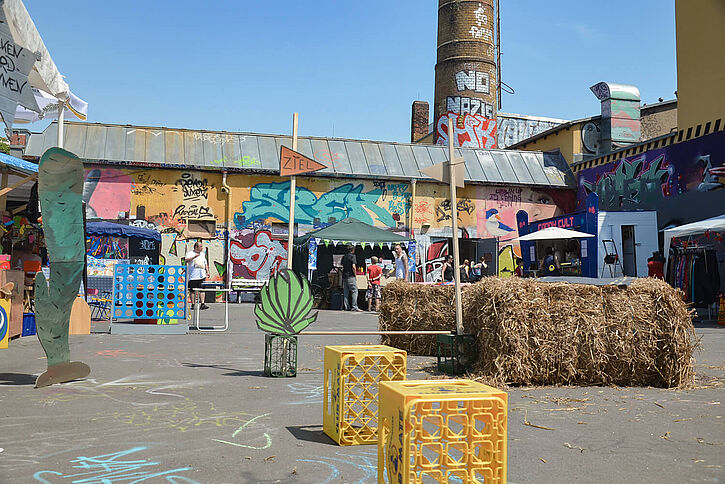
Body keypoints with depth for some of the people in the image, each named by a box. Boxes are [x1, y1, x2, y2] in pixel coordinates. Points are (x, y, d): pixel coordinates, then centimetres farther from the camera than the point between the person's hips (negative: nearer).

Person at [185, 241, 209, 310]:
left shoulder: (202, 254, 19)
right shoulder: (190, 253, 0)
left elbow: (205, 263, 26)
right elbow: (186, 260, -18)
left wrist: (207, 271, 15)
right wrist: (194, 256, -29)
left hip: (202, 275, 4)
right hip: (193, 276, -4)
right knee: (192, 290, 0)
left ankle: (202, 304, -5)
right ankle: (193, 304, 6)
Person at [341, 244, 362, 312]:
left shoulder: (344, 256, 13)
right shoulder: (352, 256, -8)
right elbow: (353, 267, -16)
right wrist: (355, 274, -7)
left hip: (344, 276, 7)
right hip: (350, 276, -7)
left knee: (345, 292, 8)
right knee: (354, 291, -5)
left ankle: (346, 307, 9)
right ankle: (354, 307, -11)